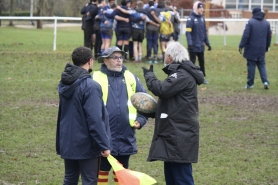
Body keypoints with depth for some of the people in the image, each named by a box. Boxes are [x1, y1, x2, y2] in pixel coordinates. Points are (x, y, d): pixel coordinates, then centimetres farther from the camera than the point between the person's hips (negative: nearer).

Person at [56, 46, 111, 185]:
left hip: (67, 142, 8)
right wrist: (104, 145, -16)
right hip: (86, 144, -8)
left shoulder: (64, 84, 7)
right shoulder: (90, 86, -19)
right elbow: (95, 120, -21)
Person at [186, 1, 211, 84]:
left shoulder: (202, 18, 9)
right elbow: (188, 32, -16)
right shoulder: (191, 19, -12)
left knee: (202, 62, 12)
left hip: (201, 46, 7)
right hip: (194, 46, -7)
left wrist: (208, 43, 15)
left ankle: (202, 77, 20)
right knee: (192, 62, -1)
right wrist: (190, 44, -23)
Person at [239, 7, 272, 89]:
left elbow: (245, 35, -13)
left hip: (251, 49, -4)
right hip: (261, 49, 4)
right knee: (262, 65, 11)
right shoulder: (267, 23, 8)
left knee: (251, 65, 1)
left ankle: (250, 84, 5)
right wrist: (266, 47, 24)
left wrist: (241, 46, -9)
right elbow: (269, 36, 14)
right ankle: (265, 81, -5)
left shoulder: (250, 22, -8)